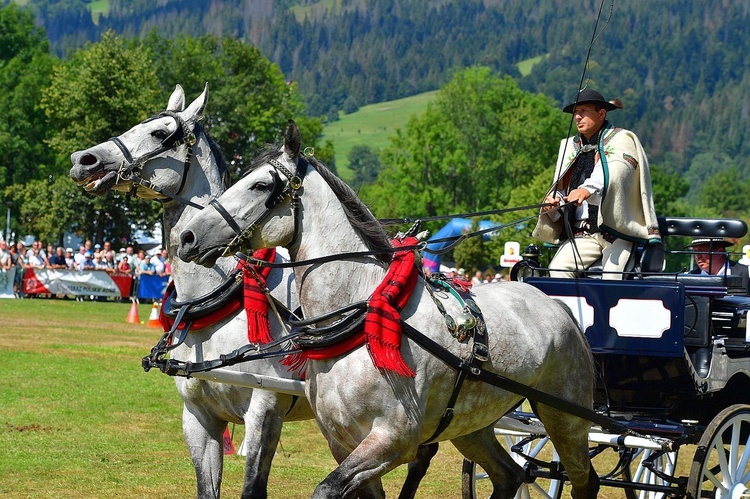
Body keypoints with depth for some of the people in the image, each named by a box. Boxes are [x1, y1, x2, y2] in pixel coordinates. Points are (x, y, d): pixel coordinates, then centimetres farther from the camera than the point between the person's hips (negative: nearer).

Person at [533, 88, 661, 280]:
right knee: (557, 269, -20)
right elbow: (560, 187, 16)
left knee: (612, 282, -25)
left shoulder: (621, 139, 2)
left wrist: (589, 189, -41)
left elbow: (615, 174, -20)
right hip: (583, 232, 5)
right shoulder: (570, 146, 21)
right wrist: (552, 203, -10)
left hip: (618, 229, -5)